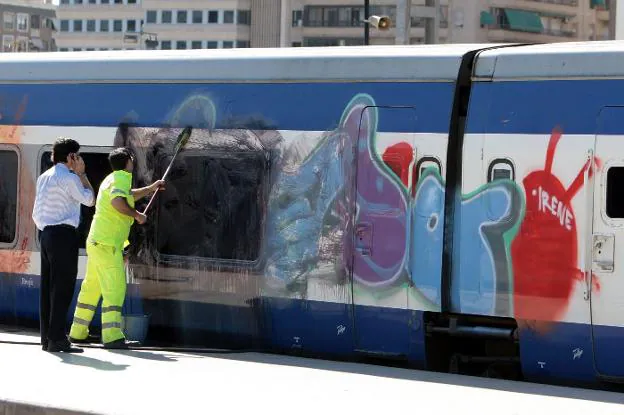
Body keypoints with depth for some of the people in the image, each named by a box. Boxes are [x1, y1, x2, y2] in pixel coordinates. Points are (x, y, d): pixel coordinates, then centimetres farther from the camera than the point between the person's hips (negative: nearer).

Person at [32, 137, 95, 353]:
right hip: (64, 234, -9)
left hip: (46, 233, 9)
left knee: (48, 286, 8)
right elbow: (89, 199, 0)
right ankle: (57, 338, -11)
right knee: (63, 287, -8)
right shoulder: (69, 178, -11)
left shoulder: (44, 177, 15)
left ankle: (46, 337, 9)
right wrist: (81, 173, 3)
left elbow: (36, 213, 17)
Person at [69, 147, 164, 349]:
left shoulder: (112, 179, 21)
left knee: (91, 288, 14)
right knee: (115, 289, -13)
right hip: (107, 243, -10)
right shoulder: (122, 178, -10)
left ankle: (78, 333, 20)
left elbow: (128, 196, 42)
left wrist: (151, 188, 48)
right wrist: (136, 215, -17)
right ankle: (113, 337, -19)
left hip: (96, 242, 10)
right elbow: (117, 201, -30)